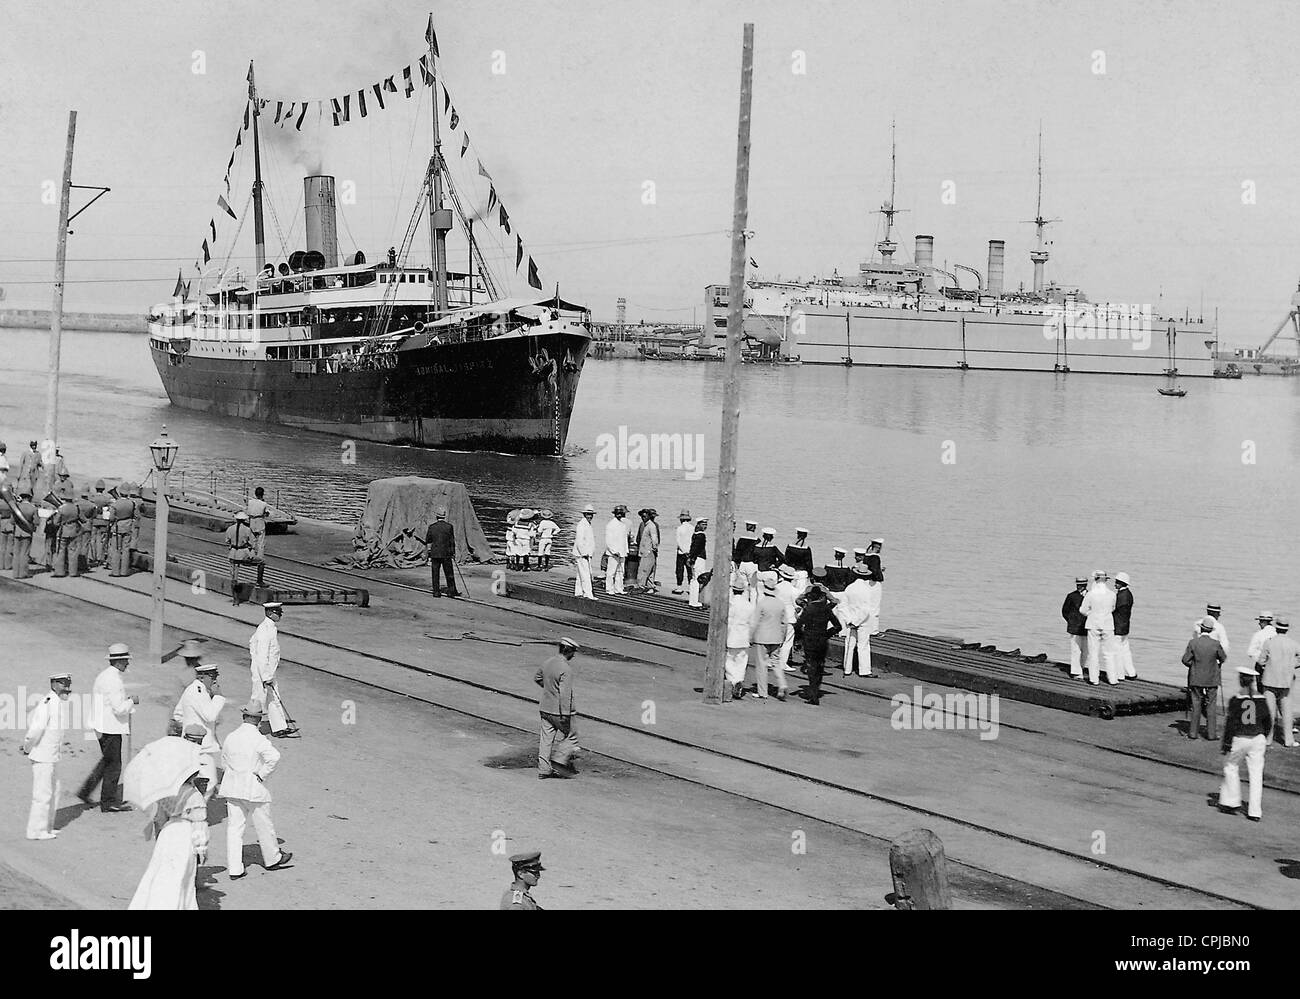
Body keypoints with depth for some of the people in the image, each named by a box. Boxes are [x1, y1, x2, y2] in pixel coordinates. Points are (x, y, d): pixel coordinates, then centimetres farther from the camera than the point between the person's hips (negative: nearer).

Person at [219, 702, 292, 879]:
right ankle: (272, 859, 31)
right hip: (254, 789, -5)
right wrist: (263, 775, -18)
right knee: (264, 826, 13)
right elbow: (274, 756, -31)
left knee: (234, 827, 6)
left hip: (232, 788, 5)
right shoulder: (258, 739, -16)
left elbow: (224, 761, 15)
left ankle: (234, 869, 4)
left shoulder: (230, 737, 3)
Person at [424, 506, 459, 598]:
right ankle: (451, 591, 11)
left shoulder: (431, 527, -4)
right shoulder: (449, 527, -7)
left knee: (435, 573, 6)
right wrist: (453, 553, 4)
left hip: (434, 553, 1)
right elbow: (452, 541, -3)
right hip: (446, 553, -1)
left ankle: (436, 591, 5)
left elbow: (427, 541, 1)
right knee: (449, 573, 8)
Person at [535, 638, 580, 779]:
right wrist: (565, 715, -21)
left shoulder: (547, 663, 4)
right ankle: (559, 761, 5)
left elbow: (536, 678, 22)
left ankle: (543, 769, 13)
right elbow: (565, 693, -23)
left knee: (546, 738, 10)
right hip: (559, 711, -7)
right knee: (570, 735, 10)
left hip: (545, 708, 8)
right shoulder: (565, 669, -20)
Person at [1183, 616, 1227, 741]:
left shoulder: (1193, 643, -11)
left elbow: (1185, 659, -8)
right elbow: (1223, 658, 1)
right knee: (1210, 706, 7)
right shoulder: (1216, 644, -12)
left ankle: (1193, 732, 11)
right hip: (1211, 680, 0)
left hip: (1196, 679, 0)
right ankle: (1211, 733, 8)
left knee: (1195, 706, 9)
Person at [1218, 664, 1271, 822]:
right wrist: (1264, 739, 23)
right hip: (1257, 738, 3)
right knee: (1256, 774, 6)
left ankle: (1231, 801, 21)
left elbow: (1230, 724, -10)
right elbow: (1268, 722, 8)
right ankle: (1255, 812, 5)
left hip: (1239, 739, -3)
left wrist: (1226, 744, -3)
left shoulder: (1235, 701, -11)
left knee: (1231, 767, 19)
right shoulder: (1261, 700, 0)